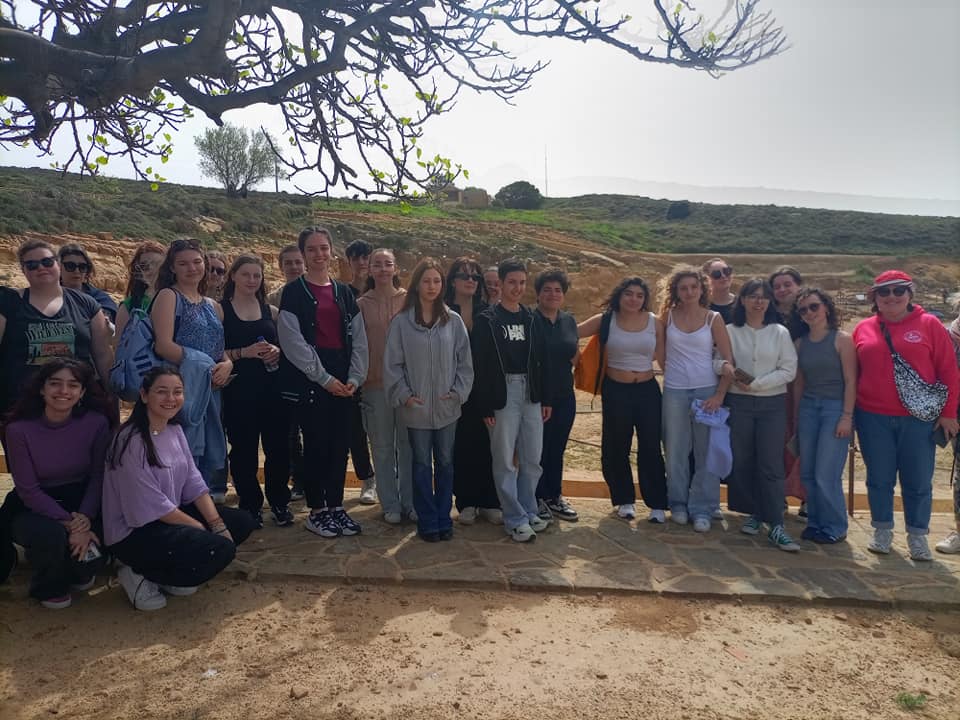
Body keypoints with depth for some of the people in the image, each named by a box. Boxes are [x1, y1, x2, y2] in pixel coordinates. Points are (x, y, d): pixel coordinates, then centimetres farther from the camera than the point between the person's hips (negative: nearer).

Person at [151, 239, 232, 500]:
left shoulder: (213, 306, 18)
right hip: (181, 388, -6)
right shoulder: (168, 296, 0)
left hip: (211, 390, 6)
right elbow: (164, 345, -13)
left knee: (212, 452, 8)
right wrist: (204, 368, -15)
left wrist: (227, 364, -4)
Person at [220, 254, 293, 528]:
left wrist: (278, 352, -3)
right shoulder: (220, 310, 2)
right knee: (244, 450, 3)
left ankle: (279, 502, 20)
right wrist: (244, 352, -17)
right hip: (239, 391, -3)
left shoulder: (271, 311, 13)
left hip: (273, 389, 3)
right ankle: (251, 506, 18)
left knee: (278, 446, 3)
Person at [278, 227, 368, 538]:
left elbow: (358, 338, 9)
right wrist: (324, 378, -13)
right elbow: (293, 341, -9)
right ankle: (317, 511, 14)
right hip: (310, 380, -4)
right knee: (317, 444, 0)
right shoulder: (293, 292, -1)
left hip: (343, 381, 4)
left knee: (340, 444, 6)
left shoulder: (344, 292, 12)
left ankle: (336, 506, 19)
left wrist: (354, 377, -3)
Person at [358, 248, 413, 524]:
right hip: (375, 384, 1)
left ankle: (410, 502, 20)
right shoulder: (362, 304, 4)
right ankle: (390, 505, 21)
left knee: (409, 444, 6)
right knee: (382, 446, 9)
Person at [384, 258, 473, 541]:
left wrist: (458, 391, -5)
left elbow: (464, 360, 3)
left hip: (447, 407, 1)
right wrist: (404, 395, -9)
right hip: (416, 408, -1)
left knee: (445, 463, 11)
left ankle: (443, 518, 25)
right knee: (422, 464, 9)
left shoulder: (453, 321, 0)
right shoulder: (401, 322, -4)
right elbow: (392, 364, -2)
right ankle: (427, 521, 21)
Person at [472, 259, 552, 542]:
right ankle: (515, 519, 14)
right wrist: (485, 407, -12)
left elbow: (542, 361, 12)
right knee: (505, 460, 2)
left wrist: (546, 399, 9)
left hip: (531, 394, 5)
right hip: (502, 394, -4)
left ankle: (529, 511, 26)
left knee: (533, 458, 10)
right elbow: (480, 366, -8)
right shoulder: (486, 320, -4)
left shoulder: (531, 319, 10)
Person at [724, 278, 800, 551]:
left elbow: (789, 370, -2)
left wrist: (757, 384, -13)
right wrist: (724, 366, -20)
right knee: (742, 462, 6)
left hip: (772, 404, -1)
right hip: (739, 403, 1)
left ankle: (775, 526, -2)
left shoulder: (780, 333, 3)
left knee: (771, 465, -4)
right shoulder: (730, 331, 4)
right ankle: (754, 513, 22)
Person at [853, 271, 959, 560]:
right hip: (873, 419, 1)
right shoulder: (863, 329, 5)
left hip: (919, 419, -1)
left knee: (918, 481, 7)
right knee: (879, 479, 9)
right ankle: (882, 531, 24)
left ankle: (917, 536, 22)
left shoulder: (929, 325, 0)